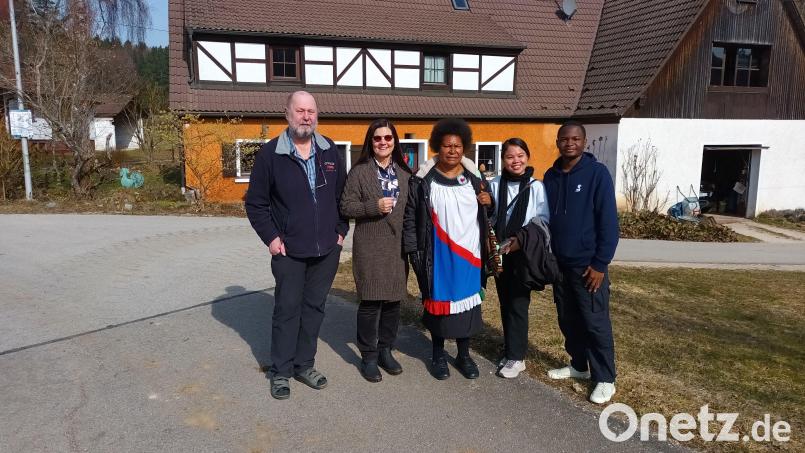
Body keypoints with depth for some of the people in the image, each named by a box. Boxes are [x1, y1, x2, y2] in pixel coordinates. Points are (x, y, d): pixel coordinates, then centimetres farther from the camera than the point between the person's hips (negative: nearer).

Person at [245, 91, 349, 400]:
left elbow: (343, 194, 13)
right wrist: (271, 238, -7)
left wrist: (341, 231, 7)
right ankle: (280, 372, 19)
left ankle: (304, 365, 27)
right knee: (287, 310, 4)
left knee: (314, 309, 12)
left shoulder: (330, 151, 4)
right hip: (289, 251, -3)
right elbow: (255, 203, -1)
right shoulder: (271, 154, -6)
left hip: (327, 249, 3)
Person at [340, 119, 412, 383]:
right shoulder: (359, 171, -2)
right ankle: (368, 357, 13)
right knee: (370, 302, -2)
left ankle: (385, 351, 24)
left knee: (394, 300, 8)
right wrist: (374, 207, -18)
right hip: (370, 248, -4)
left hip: (398, 246, 4)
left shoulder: (404, 173, 10)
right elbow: (346, 206, -5)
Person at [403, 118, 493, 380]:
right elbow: (410, 217, -3)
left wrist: (489, 202, -7)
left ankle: (464, 354, 28)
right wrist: (413, 251, -8)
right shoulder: (423, 180, -5)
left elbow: (486, 210, 16)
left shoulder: (474, 176, 4)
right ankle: (438, 355, 27)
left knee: (467, 301, 10)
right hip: (438, 256, -2)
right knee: (438, 302, 8)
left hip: (469, 254, 3)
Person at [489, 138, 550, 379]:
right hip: (500, 252, 3)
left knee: (518, 304, -2)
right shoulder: (495, 185, 1)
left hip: (525, 253, -3)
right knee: (505, 302, 12)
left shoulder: (537, 187, -4)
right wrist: (491, 239, -12)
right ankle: (511, 350, 25)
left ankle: (516, 356, 9)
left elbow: (543, 221, -5)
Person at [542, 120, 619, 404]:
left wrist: (600, 264, -15)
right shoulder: (551, 176, 7)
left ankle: (605, 379, 15)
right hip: (559, 263, 6)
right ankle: (579, 365, 32)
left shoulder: (597, 173, -10)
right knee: (568, 320, 15)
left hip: (587, 264, -5)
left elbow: (608, 221, -12)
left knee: (595, 323, 1)